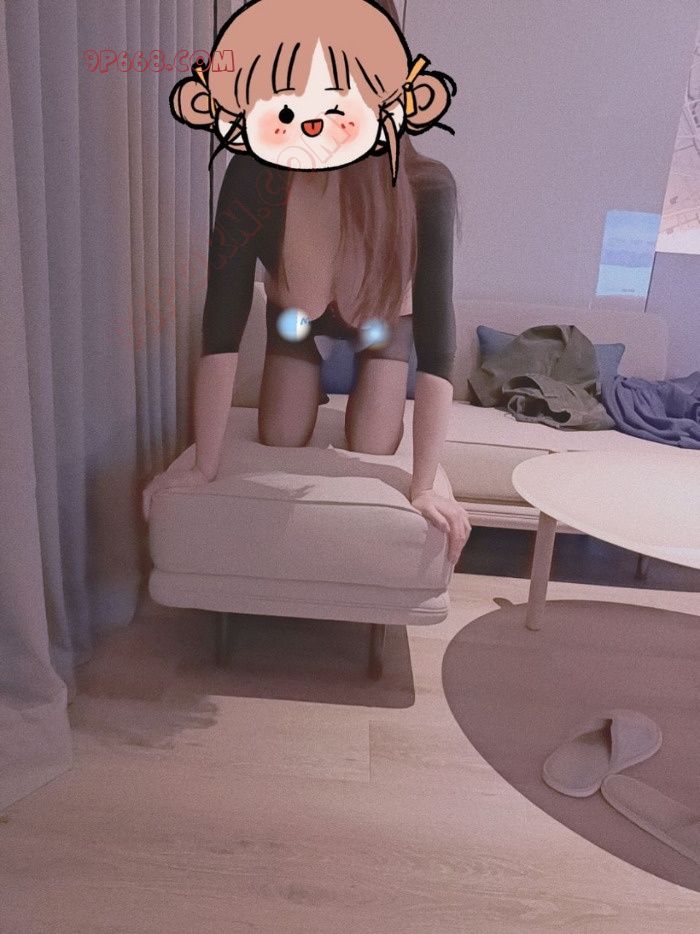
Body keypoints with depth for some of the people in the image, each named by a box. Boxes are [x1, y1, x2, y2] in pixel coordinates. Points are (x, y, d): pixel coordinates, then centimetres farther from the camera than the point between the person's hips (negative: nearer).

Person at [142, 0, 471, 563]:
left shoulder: (426, 189, -39)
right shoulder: (253, 179, -36)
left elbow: (436, 345, -37)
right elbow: (222, 330, -33)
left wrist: (423, 488, -37)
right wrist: (203, 468, -30)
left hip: (385, 318, 0)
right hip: (293, 316, 1)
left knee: (371, 456, -1)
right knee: (279, 450, 5)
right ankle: (314, 386, 39)